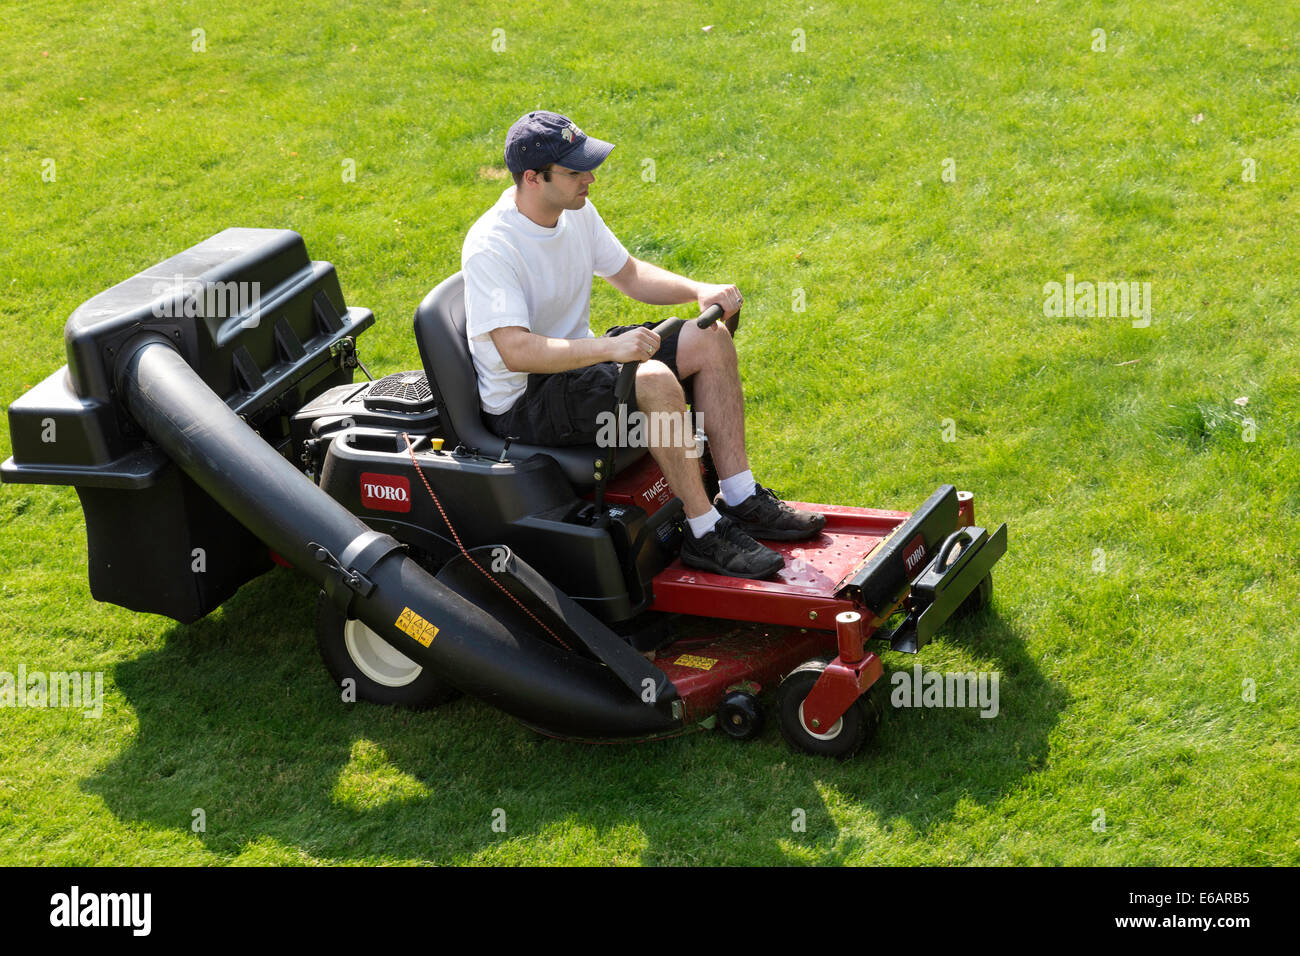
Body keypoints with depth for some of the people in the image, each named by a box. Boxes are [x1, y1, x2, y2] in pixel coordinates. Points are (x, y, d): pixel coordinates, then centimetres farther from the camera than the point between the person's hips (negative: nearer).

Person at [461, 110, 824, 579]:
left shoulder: (575, 210, 1)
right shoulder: (490, 247, -25)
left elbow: (630, 275, 15)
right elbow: (515, 352, -35)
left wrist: (699, 291, -3)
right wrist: (609, 347, -43)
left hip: (577, 357, 9)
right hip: (524, 400, -9)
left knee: (710, 340, -2)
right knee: (655, 380, -32)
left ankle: (742, 501, -1)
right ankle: (705, 533, -20)